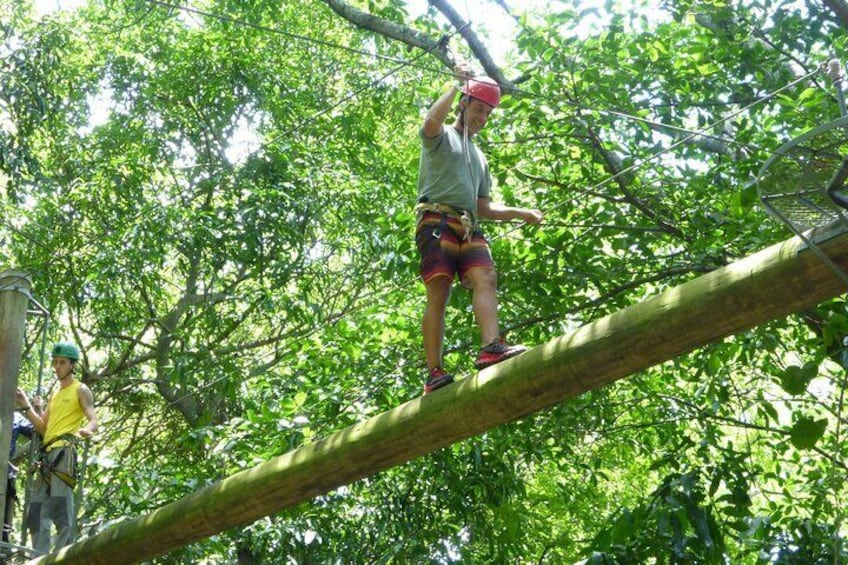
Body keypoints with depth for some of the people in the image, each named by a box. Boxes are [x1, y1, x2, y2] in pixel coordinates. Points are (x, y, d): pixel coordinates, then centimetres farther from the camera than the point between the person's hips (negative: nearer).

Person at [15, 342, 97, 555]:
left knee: (60, 508, -19)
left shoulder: (80, 390, 6)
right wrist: (26, 407, 14)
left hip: (64, 451, -9)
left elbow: (93, 420, -7)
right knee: (37, 511, 4)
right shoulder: (55, 395, 29)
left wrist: (87, 430, -31)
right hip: (48, 453, 9)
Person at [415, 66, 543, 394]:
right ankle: (434, 373, -22)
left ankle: (491, 348, -39)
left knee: (486, 278, -20)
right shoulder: (441, 137, 13)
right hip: (437, 220, -6)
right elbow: (431, 123, -15)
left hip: (469, 228, 6)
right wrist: (456, 85, -3)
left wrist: (521, 213, 17)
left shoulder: (479, 157, 32)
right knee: (439, 293, -16)